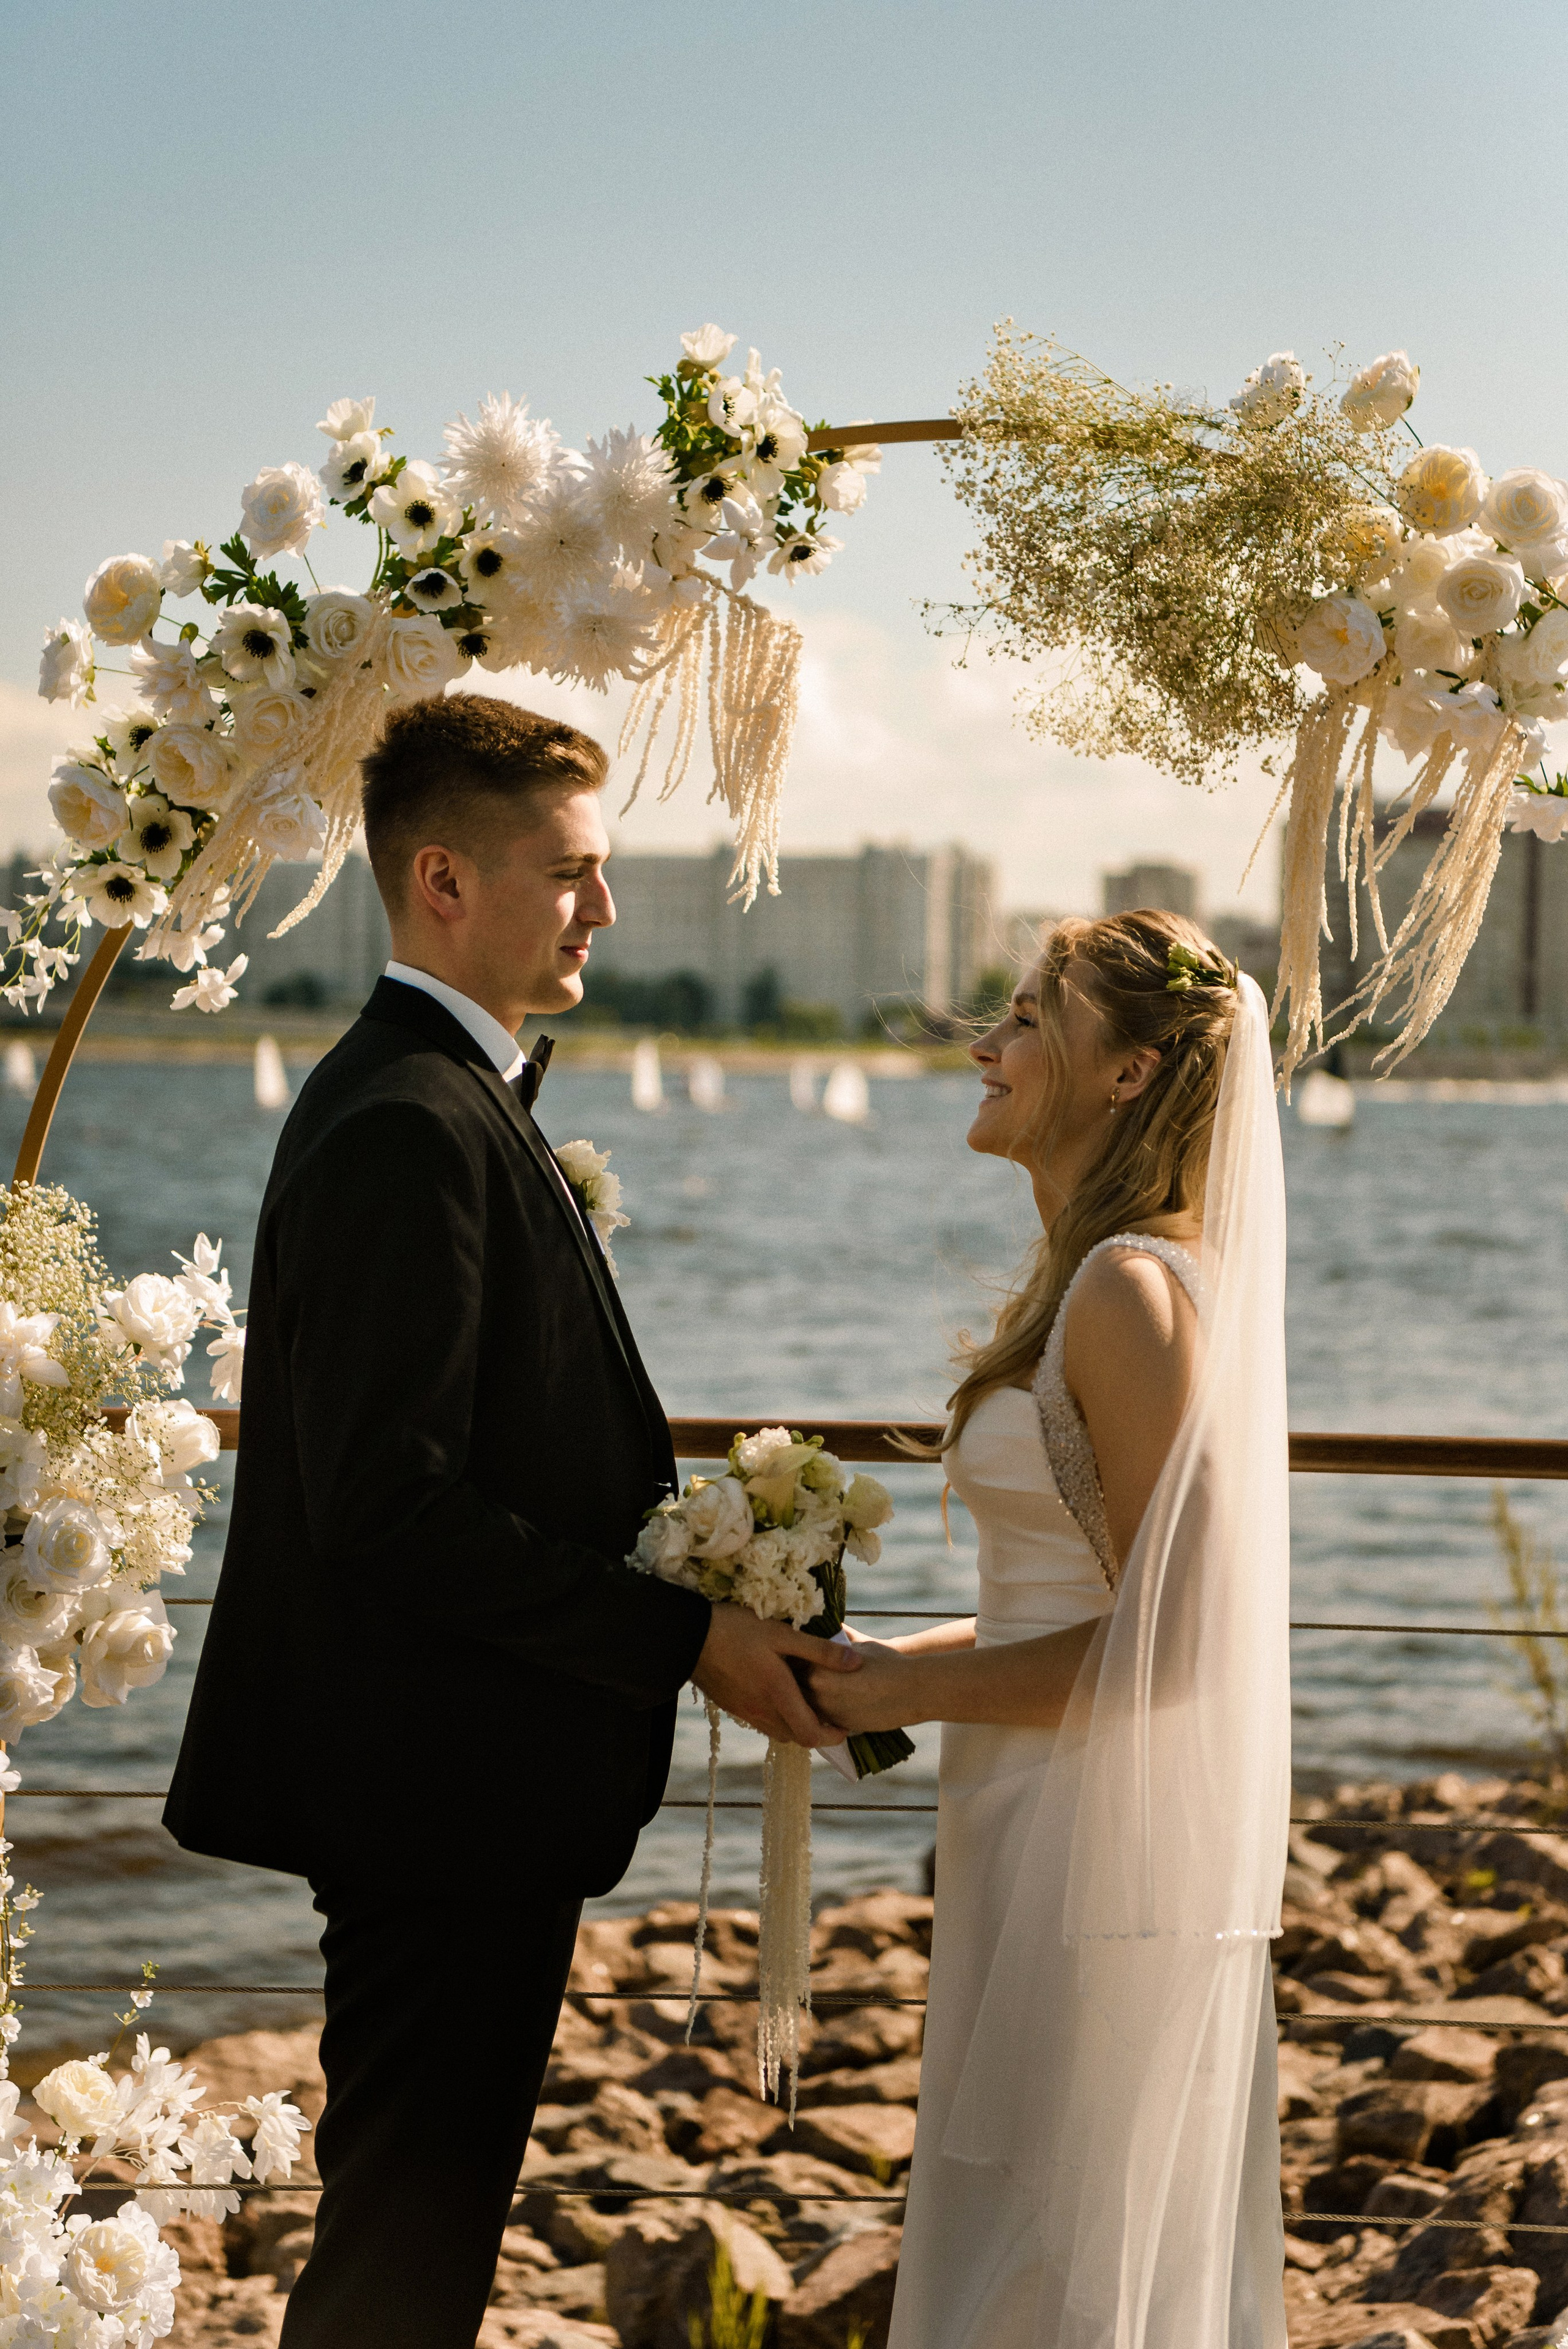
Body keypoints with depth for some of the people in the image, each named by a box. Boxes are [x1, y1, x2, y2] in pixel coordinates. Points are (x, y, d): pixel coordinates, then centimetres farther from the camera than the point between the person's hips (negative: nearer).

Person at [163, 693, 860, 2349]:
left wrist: (680, 1561, 8)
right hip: (446, 1795, -11)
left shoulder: (445, 1101, 14)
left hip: (467, 1790, 11)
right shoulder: (410, 1131, -19)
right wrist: (683, 1638, -20)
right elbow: (393, 1508, -25)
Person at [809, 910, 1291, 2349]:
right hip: (1076, 1841, 10)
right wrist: (886, 1659, 7)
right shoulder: (1104, 1280, 13)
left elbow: (1168, 1637, -21)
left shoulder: (1133, 1295, -18)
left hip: (1100, 1850, -10)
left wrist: (910, 1691, -12)